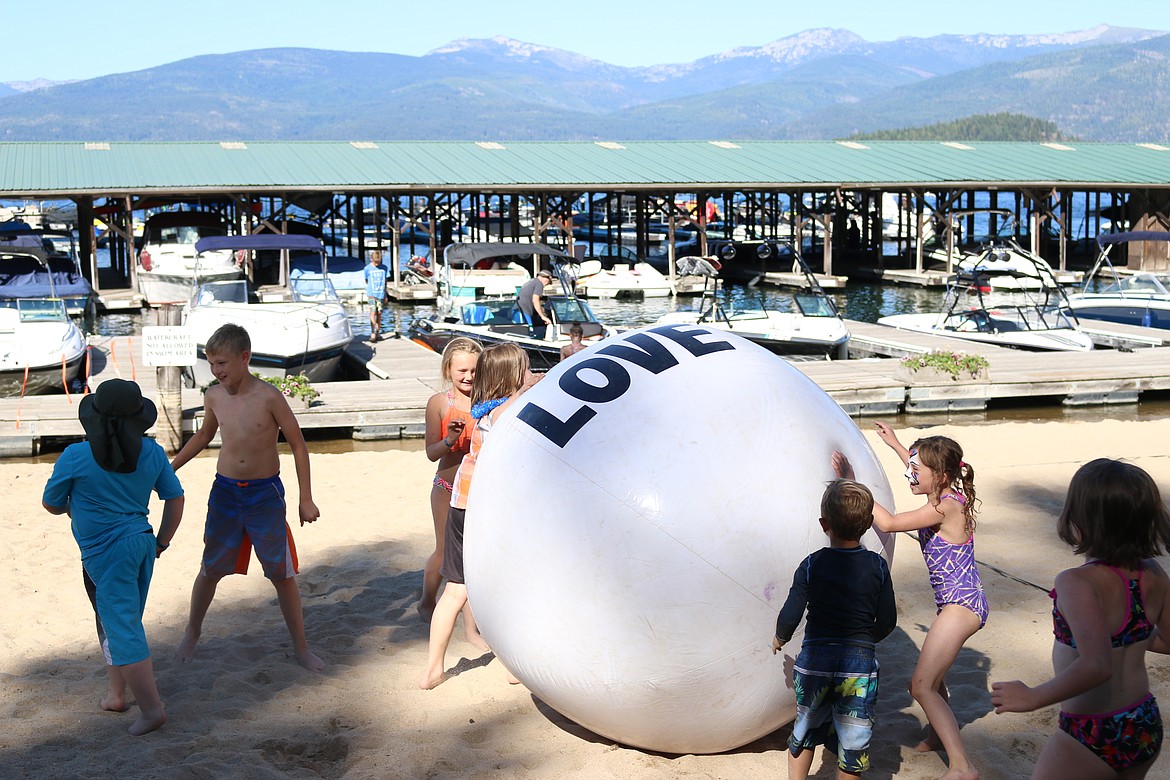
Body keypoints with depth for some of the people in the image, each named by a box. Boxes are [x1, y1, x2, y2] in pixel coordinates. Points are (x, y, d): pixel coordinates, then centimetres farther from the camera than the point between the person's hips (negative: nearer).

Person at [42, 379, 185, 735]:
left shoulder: (75, 458, -12)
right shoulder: (152, 453, 1)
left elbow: (51, 504, 1)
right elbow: (175, 498, 7)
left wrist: (73, 509, 23)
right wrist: (161, 542, 18)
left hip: (107, 552, -6)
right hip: (141, 543, 6)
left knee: (122, 628, -3)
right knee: (117, 620, 21)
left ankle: (151, 707, -5)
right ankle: (115, 693, 29)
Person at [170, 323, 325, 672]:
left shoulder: (268, 397, -16)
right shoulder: (213, 396, -2)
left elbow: (298, 445, -8)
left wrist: (306, 499, -9)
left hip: (265, 494, -3)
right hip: (225, 491, 3)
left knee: (282, 574, 4)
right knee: (210, 569, 13)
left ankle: (301, 647, 17)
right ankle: (192, 632, 37)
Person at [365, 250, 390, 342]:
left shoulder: (384, 268, 6)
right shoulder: (368, 268, -1)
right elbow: (367, 282, 8)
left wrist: (386, 295, 15)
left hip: (381, 295, 3)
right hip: (371, 294, -3)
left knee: (379, 314, 7)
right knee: (373, 313, -11)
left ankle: (378, 333, 15)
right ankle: (373, 333, -9)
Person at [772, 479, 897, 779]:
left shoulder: (812, 565, -8)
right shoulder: (877, 566, -4)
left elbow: (790, 615, -9)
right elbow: (887, 621, 1)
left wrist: (780, 638, 12)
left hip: (815, 658, 0)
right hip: (860, 663, 0)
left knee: (806, 729, 20)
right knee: (853, 738, 13)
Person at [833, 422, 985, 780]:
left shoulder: (945, 508, -22)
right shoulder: (949, 497, 5)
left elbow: (888, 523, -26)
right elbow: (924, 474, 29)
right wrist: (896, 444, 35)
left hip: (961, 604, -10)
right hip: (963, 602, 10)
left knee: (921, 686, -14)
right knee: (931, 674, 27)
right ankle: (938, 732, 49)